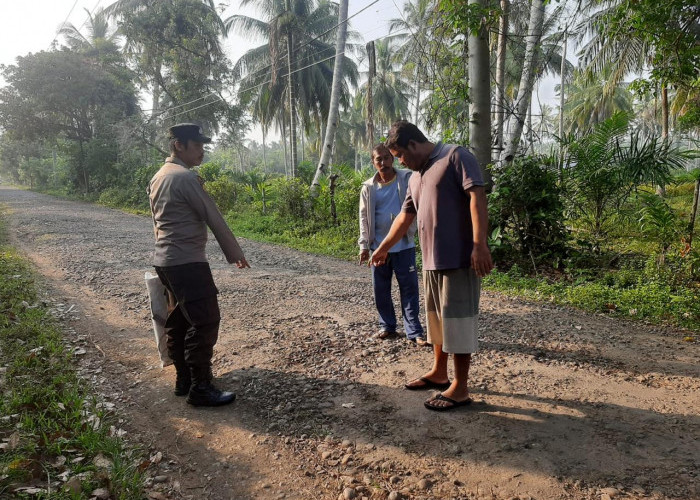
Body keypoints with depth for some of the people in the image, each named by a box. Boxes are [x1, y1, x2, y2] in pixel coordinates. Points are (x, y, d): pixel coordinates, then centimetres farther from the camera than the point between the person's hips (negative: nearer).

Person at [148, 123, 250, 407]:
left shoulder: (158, 177, 15)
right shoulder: (186, 177, -15)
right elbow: (214, 219, -12)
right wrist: (235, 254, -4)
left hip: (165, 261, 10)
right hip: (188, 263, -10)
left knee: (178, 321, 15)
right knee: (205, 322, -6)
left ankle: (183, 380, 24)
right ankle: (200, 389, -1)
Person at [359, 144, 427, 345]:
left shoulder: (407, 179, -1)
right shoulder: (369, 187, 5)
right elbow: (364, 218, 7)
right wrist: (364, 246, 3)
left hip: (404, 245, -2)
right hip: (379, 246, 3)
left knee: (409, 288, 1)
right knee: (380, 289, 11)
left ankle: (414, 331, 7)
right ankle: (387, 326, 27)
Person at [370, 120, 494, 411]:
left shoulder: (455, 157, -8)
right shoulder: (416, 176, 18)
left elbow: (477, 196, -18)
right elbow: (405, 216, 25)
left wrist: (479, 244, -27)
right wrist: (383, 248, 31)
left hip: (459, 259, -9)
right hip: (431, 260, 9)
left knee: (457, 320, -2)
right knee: (437, 318, 18)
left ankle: (460, 389, 9)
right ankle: (439, 373, 34)